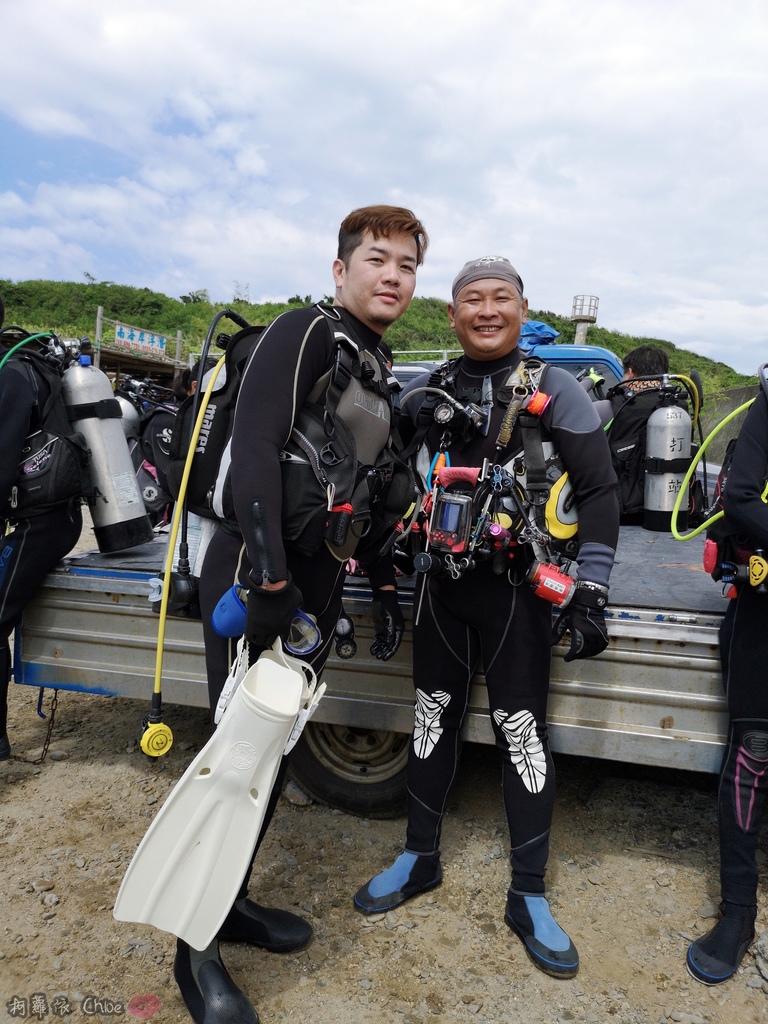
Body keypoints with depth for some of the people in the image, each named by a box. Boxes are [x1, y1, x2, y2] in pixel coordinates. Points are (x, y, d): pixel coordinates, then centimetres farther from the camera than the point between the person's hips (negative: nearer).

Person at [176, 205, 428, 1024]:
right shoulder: (307, 331, -8)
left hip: (318, 581, 9)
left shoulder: (381, 380, 19)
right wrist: (269, 577, -26)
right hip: (257, 572, -8)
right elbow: (254, 449, -21)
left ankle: (231, 897, 34)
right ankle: (196, 949, 15)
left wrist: (385, 589, 19)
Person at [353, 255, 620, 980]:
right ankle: (420, 859, 33)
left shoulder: (555, 391, -2)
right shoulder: (423, 392, 7)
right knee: (432, 717, 13)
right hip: (440, 581, 3)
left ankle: (527, 897, 22)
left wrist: (591, 593, -11)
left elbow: (598, 492, -4)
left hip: (517, 586, -3)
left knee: (522, 730, 3)